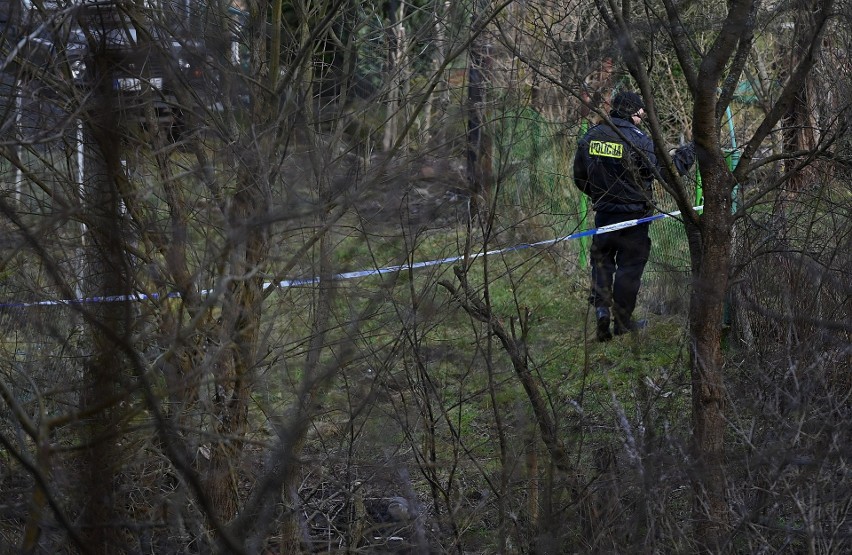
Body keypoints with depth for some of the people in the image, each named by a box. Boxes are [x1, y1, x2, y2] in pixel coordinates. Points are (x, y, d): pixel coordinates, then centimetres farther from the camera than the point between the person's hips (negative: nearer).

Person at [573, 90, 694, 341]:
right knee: (630, 264, 5)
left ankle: (601, 306, -5)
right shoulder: (638, 139, -15)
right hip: (633, 212, -4)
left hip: (603, 211, 4)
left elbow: (579, 177, 9)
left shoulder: (591, 136, 2)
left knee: (602, 259, 16)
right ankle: (622, 321, 10)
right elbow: (660, 171, -15)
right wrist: (685, 156, -1)